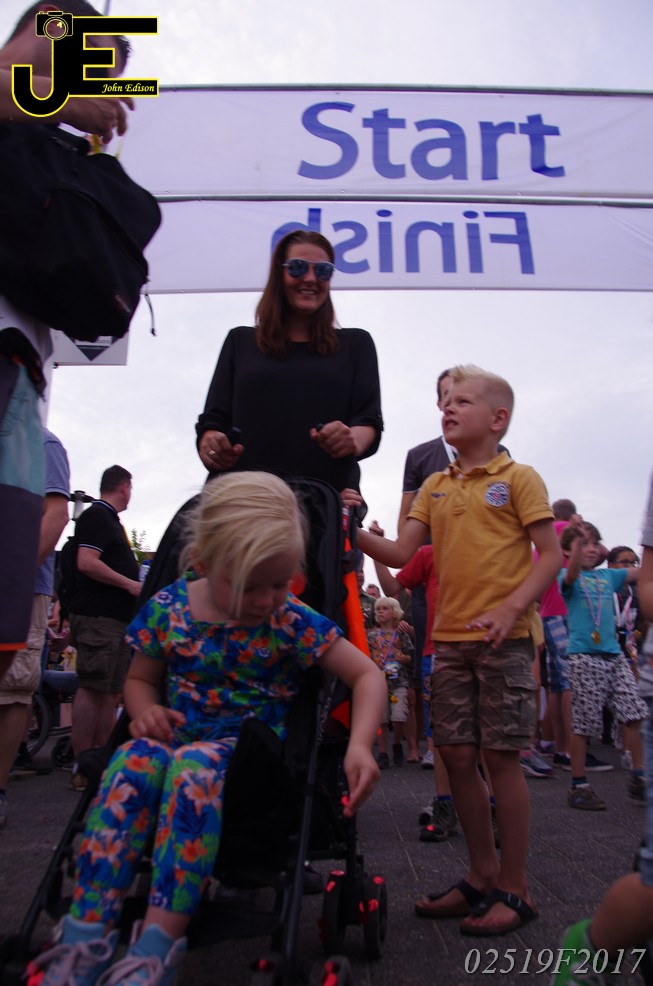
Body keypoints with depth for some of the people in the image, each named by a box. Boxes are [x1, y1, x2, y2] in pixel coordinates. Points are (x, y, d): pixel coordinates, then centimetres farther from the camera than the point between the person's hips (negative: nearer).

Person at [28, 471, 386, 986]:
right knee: (132, 763, -30)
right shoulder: (167, 609, -3)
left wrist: (360, 745, -24)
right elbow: (140, 678, 14)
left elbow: (368, 675, -8)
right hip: (177, 732, 3)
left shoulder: (292, 621, -10)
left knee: (194, 766, -34)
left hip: (252, 744, -2)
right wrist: (146, 710, -11)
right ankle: (85, 943, -26)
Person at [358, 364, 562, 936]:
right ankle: (482, 877, 27)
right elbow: (401, 553, 7)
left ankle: (514, 888, 17)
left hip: (504, 639, -5)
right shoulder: (435, 487, 14)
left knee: (501, 758, 0)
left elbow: (551, 554, -6)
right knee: (457, 756, 9)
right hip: (450, 639, 5)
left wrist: (509, 608, -20)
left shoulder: (518, 478, -1)